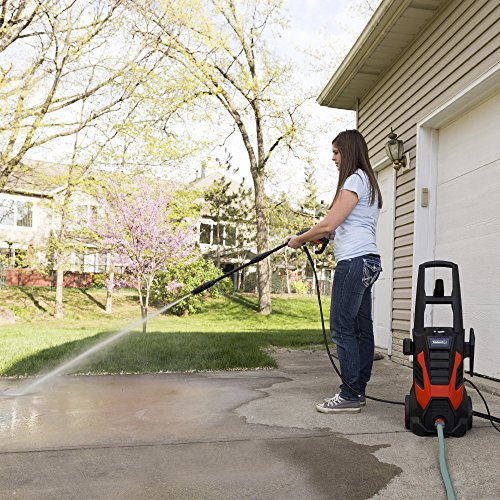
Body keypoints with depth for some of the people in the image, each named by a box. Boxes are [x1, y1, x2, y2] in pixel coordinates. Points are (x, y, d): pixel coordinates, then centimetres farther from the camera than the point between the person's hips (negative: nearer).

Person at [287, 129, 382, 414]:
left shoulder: (355, 180, -8)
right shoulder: (369, 181, 23)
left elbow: (328, 224, -15)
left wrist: (299, 240, -1)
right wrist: (319, 237, 15)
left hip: (355, 260, -10)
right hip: (368, 261, 10)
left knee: (342, 328, -8)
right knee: (362, 328, 9)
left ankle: (350, 396, -3)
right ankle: (358, 391, 15)